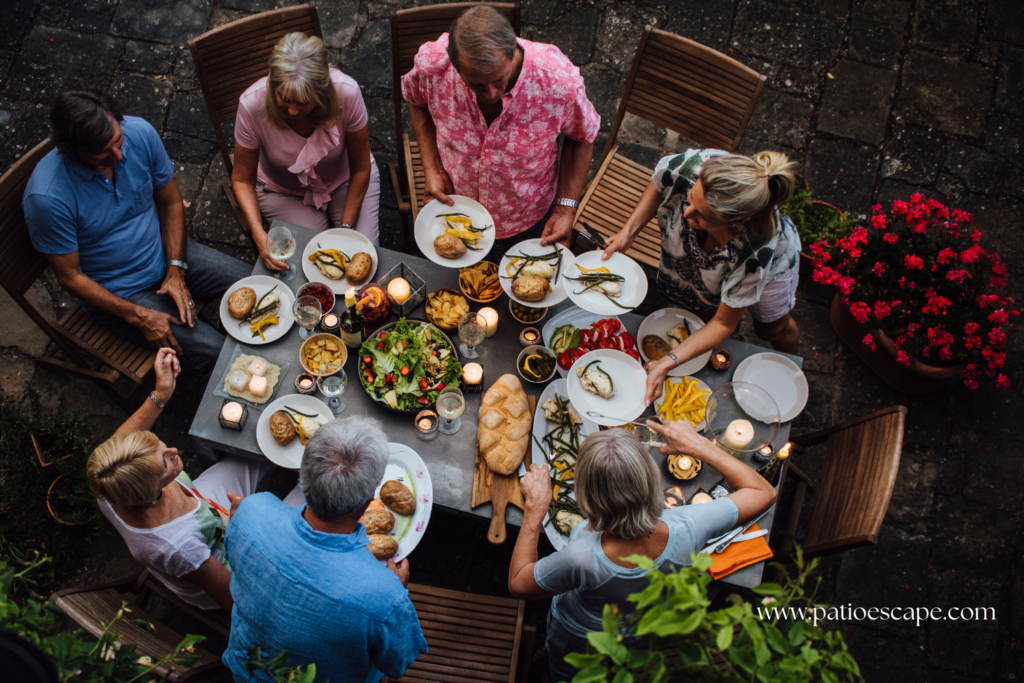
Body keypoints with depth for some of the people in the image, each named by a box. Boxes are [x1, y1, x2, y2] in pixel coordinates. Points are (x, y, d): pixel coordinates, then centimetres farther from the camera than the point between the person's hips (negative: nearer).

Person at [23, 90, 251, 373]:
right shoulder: (46, 198, -29)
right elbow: (70, 277, -16)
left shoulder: (139, 132, -17)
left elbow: (171, 202, -1)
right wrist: (139, 317, -20)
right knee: (214, 352, -20)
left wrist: (176, 270, -10)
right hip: (118, 294, -5)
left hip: (166, 254, 5)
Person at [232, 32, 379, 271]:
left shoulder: (347, 92, -32)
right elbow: (242, 178, -16)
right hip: (283, 191, 0)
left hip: (345, 181, 1)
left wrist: (346, 228, -17)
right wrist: (258, 233, -32)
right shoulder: (252, 104, -31)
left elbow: (361, 168, -16)